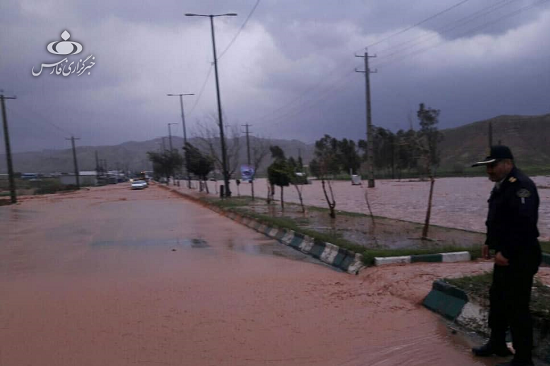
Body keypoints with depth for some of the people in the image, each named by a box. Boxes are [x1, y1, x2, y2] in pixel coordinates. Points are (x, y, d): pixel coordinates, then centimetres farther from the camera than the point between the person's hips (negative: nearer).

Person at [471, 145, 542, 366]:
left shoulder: (521, 185, -21)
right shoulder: (502, 185, 12)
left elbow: (524, 224, -29)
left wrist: (506, 252, -25)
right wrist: (490, 243, 14)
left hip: (520, 258, -10)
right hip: (505, 255, 11)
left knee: (516, 307, -2)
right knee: (497, 299, 20)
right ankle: (497, 344, 36)